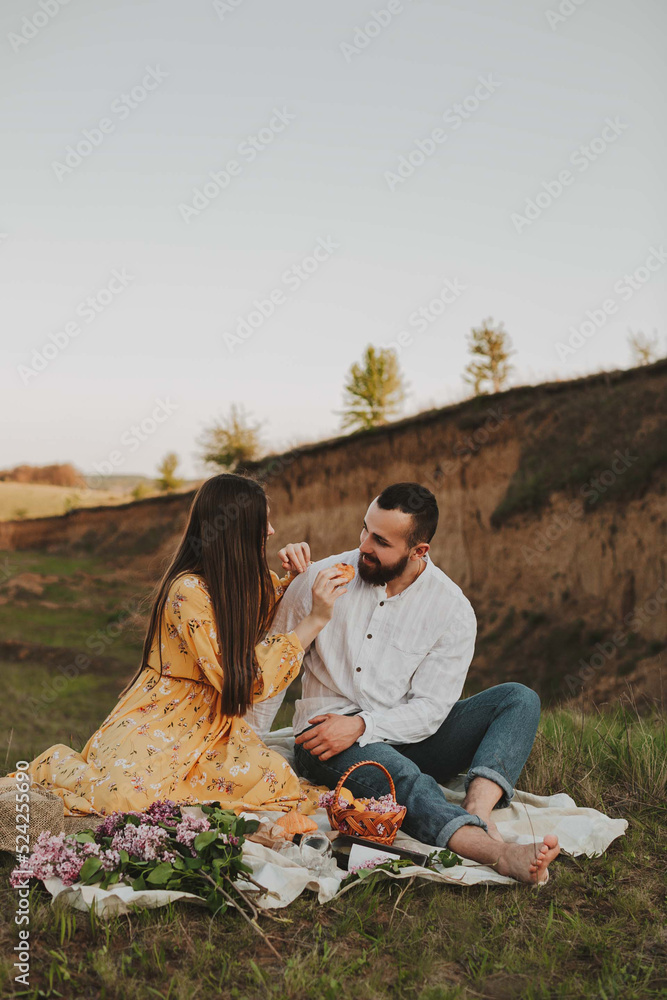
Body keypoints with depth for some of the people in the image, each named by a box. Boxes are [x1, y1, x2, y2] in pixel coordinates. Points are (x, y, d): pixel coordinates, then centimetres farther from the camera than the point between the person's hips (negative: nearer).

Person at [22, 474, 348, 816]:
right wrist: (314, 621, -23)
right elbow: (245, 680, -23)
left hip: (212, 726, 7)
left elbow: (263, 610, 29)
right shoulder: (189, 591, -22)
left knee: (275, 780, -18)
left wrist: (293, 576, 6)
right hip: (157, 722, -7)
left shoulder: (239, 582, 3)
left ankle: (167, 777, 6)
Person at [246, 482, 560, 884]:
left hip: (406, 738, 3)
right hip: (326, 736, -2)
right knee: (402, 777, -36)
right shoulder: (322, 579, -4)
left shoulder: (453, 610, -6)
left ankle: (477, 816, -41)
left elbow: (430, 709, -9)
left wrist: (362, 725, -23)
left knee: (519, 699, -17)